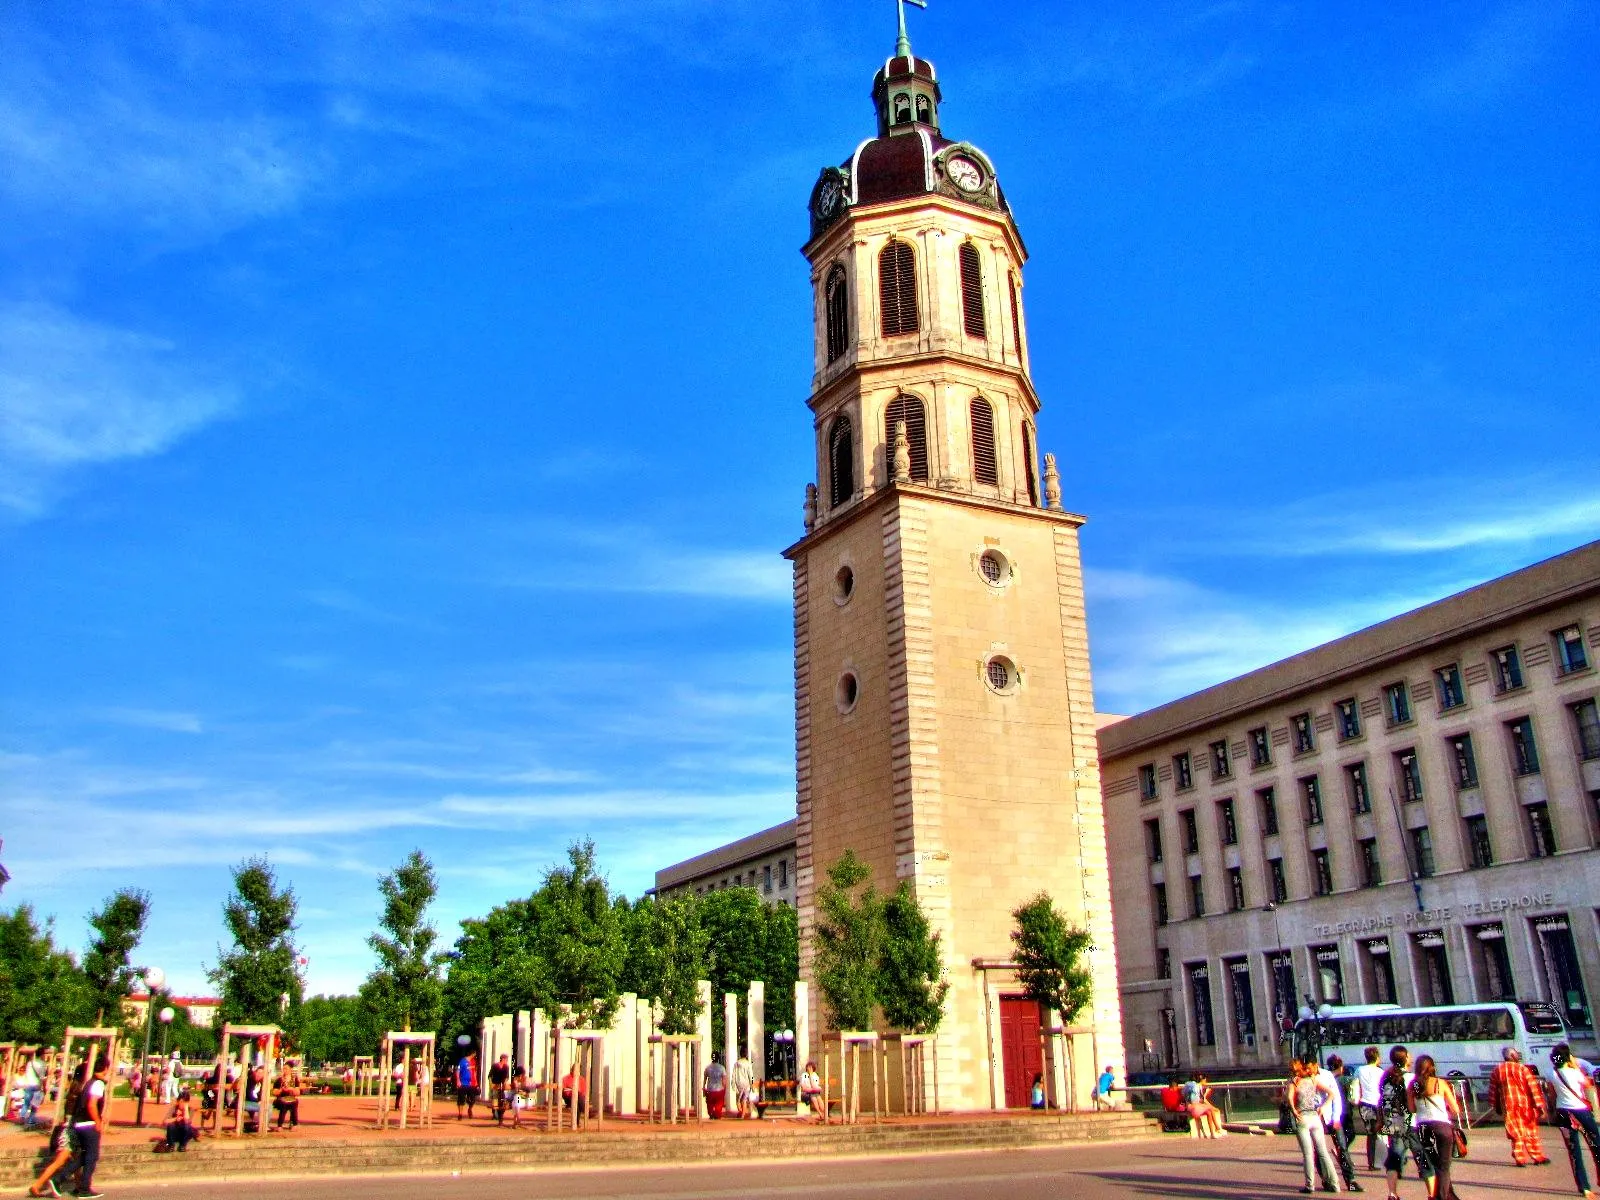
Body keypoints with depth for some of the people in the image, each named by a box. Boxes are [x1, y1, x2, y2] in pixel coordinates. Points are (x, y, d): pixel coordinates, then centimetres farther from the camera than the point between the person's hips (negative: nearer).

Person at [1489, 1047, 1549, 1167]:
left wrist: (1496, 1106, 20)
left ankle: (1520, 1159, 5)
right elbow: (1533, 1087, -11)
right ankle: (1538, 1157, 19)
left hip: (1508, 1107, 2)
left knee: (1516, 1133, 8)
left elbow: (1493, 1090, 10)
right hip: (1526, 1105, -2)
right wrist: (1539, 1106, -9)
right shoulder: (1522, 1068, -6)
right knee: (1531, 1132, 13)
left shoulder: (1497, 1070, 5)